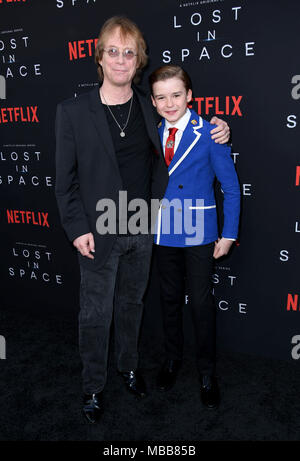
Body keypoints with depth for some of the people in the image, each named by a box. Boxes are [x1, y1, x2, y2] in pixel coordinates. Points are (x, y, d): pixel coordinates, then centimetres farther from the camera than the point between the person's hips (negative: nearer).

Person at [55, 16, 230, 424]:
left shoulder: (150, 108, 2)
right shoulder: (73, 112, -8)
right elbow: (66, 179, -5)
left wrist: (215, 134, -1)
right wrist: (77, 228, -12)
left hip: (143, 230, 3)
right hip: (99, 233, -3)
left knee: (132, 302, 20)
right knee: (95, 313, 10)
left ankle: (129, 365, 43)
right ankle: (93, 386, 31)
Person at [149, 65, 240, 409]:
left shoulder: (209, 133, -10)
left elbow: (231, 187, -7)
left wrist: (228, 235, -8)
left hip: (198, 234, -4)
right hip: (163, 232, 4)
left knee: (201, 303, 4)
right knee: (170, 299, 17)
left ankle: (207, 372, 26)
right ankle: (172, 358, 39)